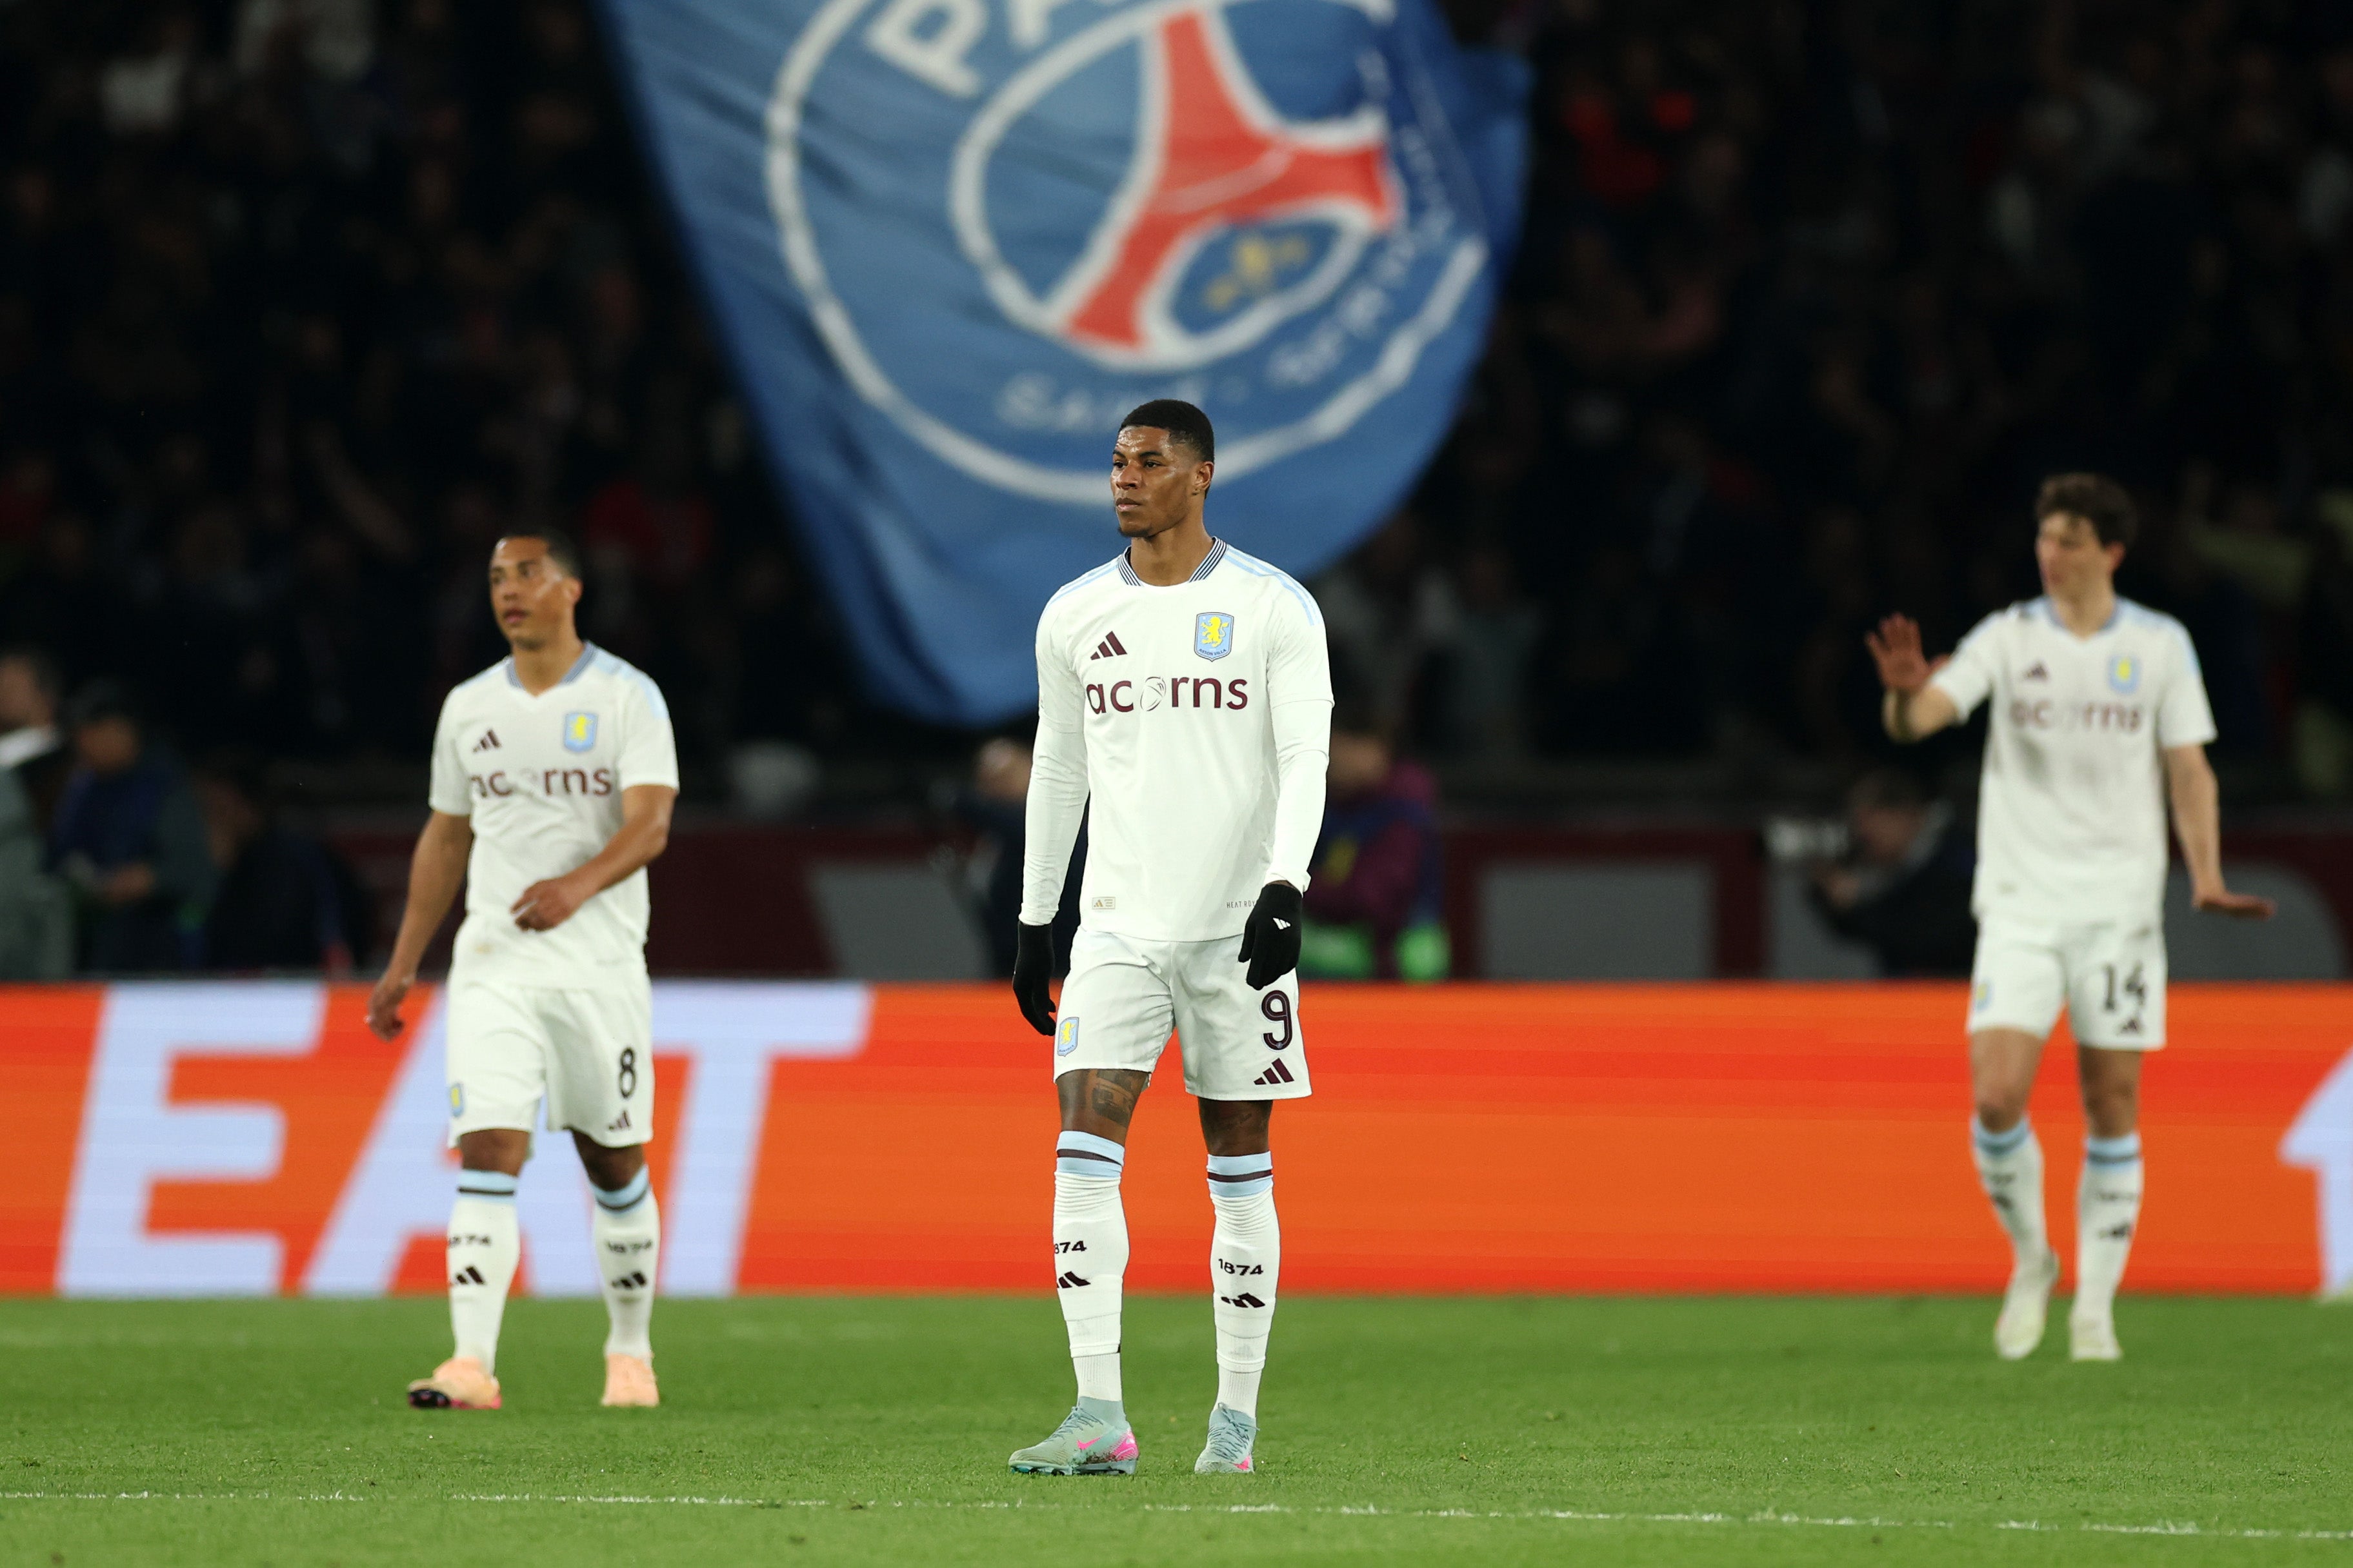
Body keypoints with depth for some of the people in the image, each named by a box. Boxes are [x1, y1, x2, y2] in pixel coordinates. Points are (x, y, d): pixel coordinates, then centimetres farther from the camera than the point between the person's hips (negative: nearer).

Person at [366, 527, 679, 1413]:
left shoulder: (627, 698, -3)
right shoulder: (468, 708, 10)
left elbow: (651, 824, -14)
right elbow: (446, 838, 19)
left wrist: (580, 883, -33)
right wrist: (402, 965, 16)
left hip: (600, 965, -2)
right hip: (493, 965, 2)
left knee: (615, 1166, 7)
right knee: (486, 1156, -12)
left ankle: (631, 1352, 25)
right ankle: (472, 1364, -21)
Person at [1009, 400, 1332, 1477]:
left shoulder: (1275, 609, -2)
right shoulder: (1075, 616, 9)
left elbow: (1305, 760, -7)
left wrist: (1286, 886, -21)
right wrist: (1034, 922, 16)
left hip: (1238, 930, -2)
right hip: (1118, 929, 2)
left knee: (1240, 1174, 3)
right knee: (1083, 1152, -13)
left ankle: (1236, 1417, 11)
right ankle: (1099, 1417, -16)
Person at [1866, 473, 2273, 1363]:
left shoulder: (2160, 646, 3)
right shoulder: (2008, 639, 2)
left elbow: (2188, 768, 6)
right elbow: (1917, 720, -9)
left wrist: (2206, 875, -7)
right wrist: (1905, 693, -33)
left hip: (2120, 905, 0)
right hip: (2020, 903, 0)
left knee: (2113, 1105, 1)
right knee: (1997, 1096, -13)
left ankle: (2096, 1305, 11)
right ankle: (2030, 1262, 11)